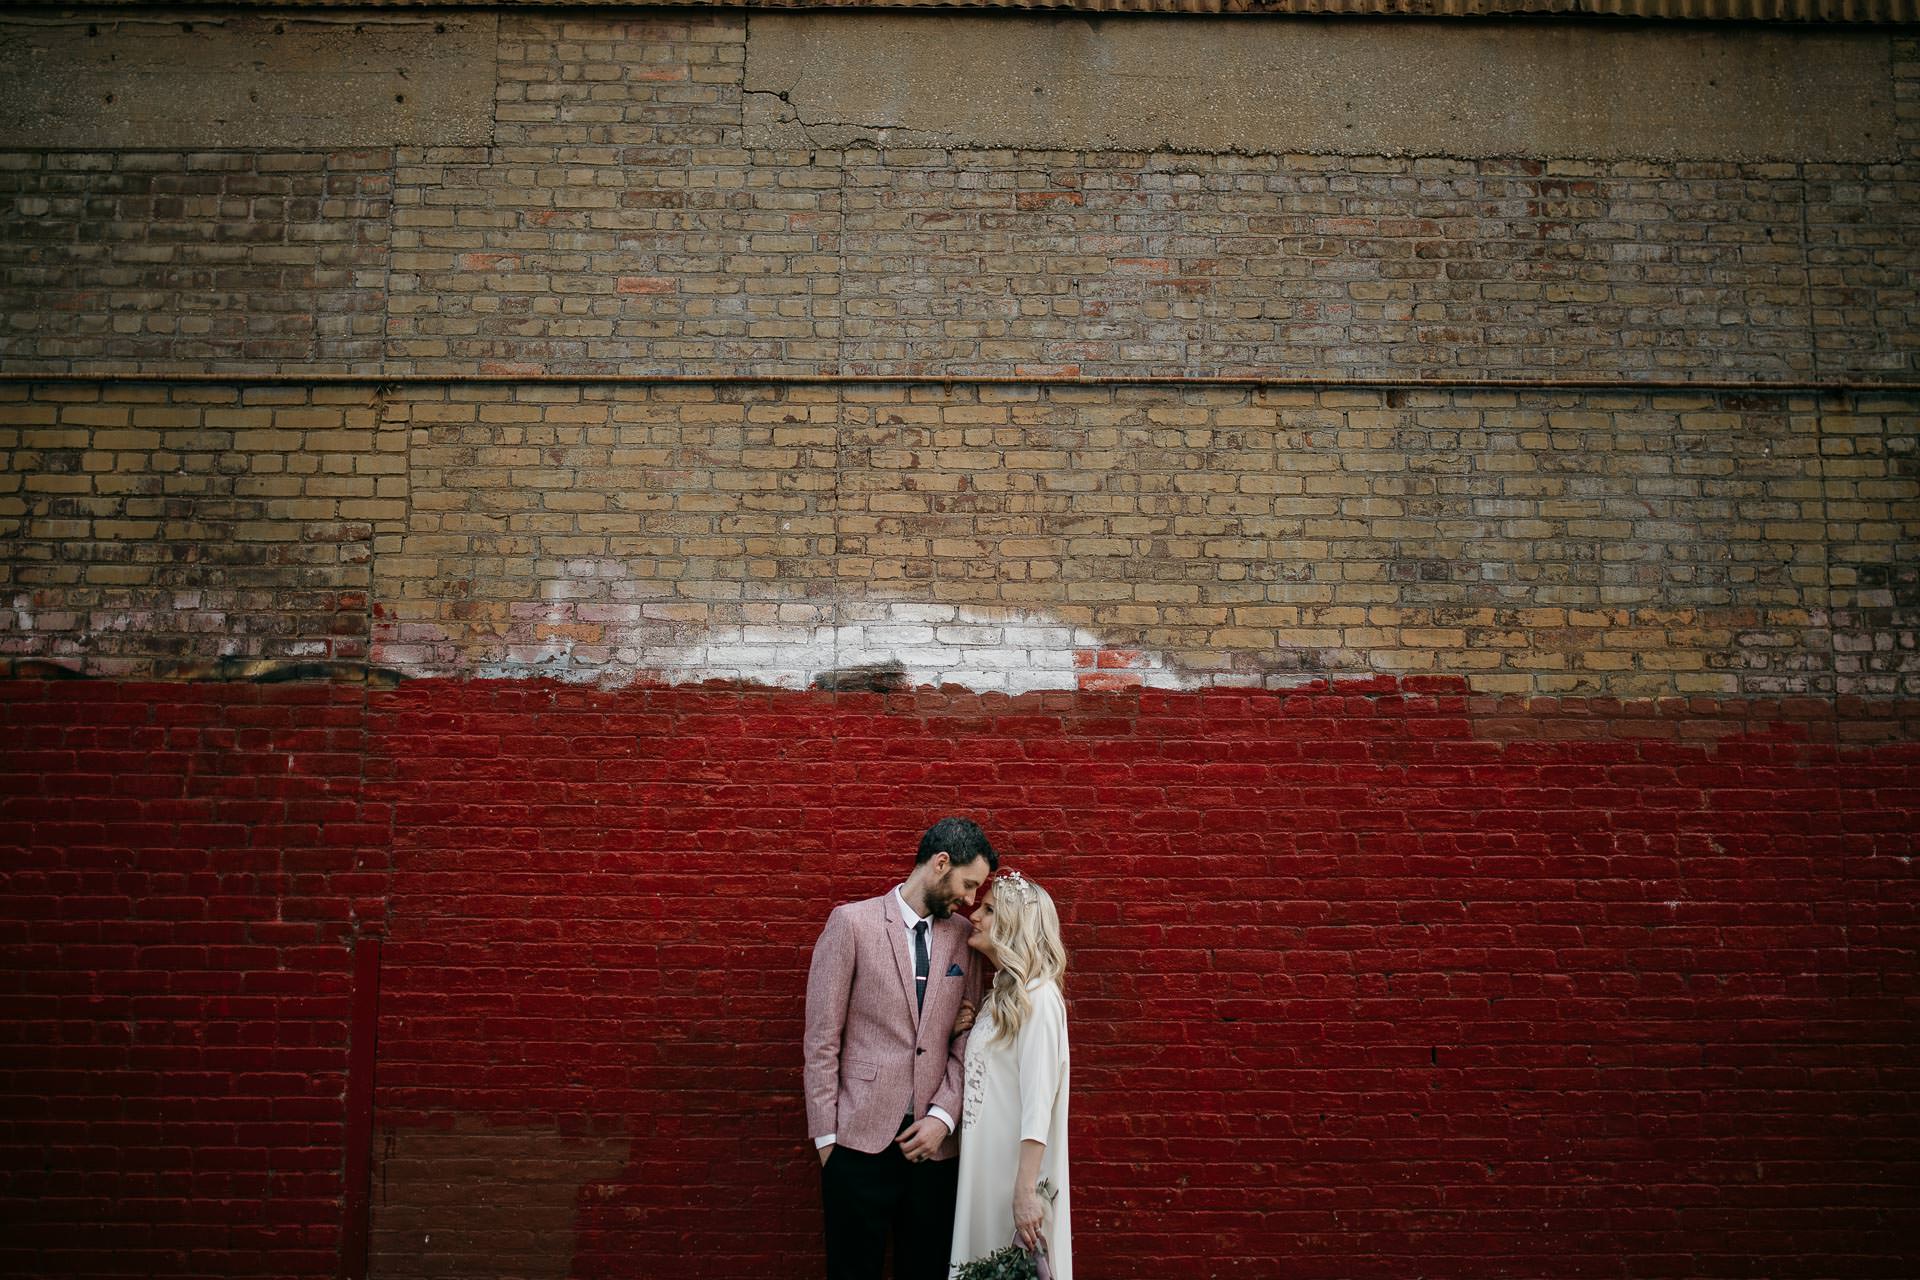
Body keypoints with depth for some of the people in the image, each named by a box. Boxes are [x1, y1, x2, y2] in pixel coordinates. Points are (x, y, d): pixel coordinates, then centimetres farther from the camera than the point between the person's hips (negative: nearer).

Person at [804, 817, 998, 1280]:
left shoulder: (963, 936, 8)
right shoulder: (852, 922, -5)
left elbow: (965, 1039, 8)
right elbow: (821, 1038, -5)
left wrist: (943, 1117, -5)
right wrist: (825, 1134, -7)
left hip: (933, 1141, 4)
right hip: (861, 1137, -3)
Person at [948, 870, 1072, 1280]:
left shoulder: (1039, 997, -13)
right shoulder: (1000, 994, 12)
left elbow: (1038, 1101, -20)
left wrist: (1026, 1191, -23)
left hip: (1016, 1166, -8)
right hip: (984, 1163, 8)